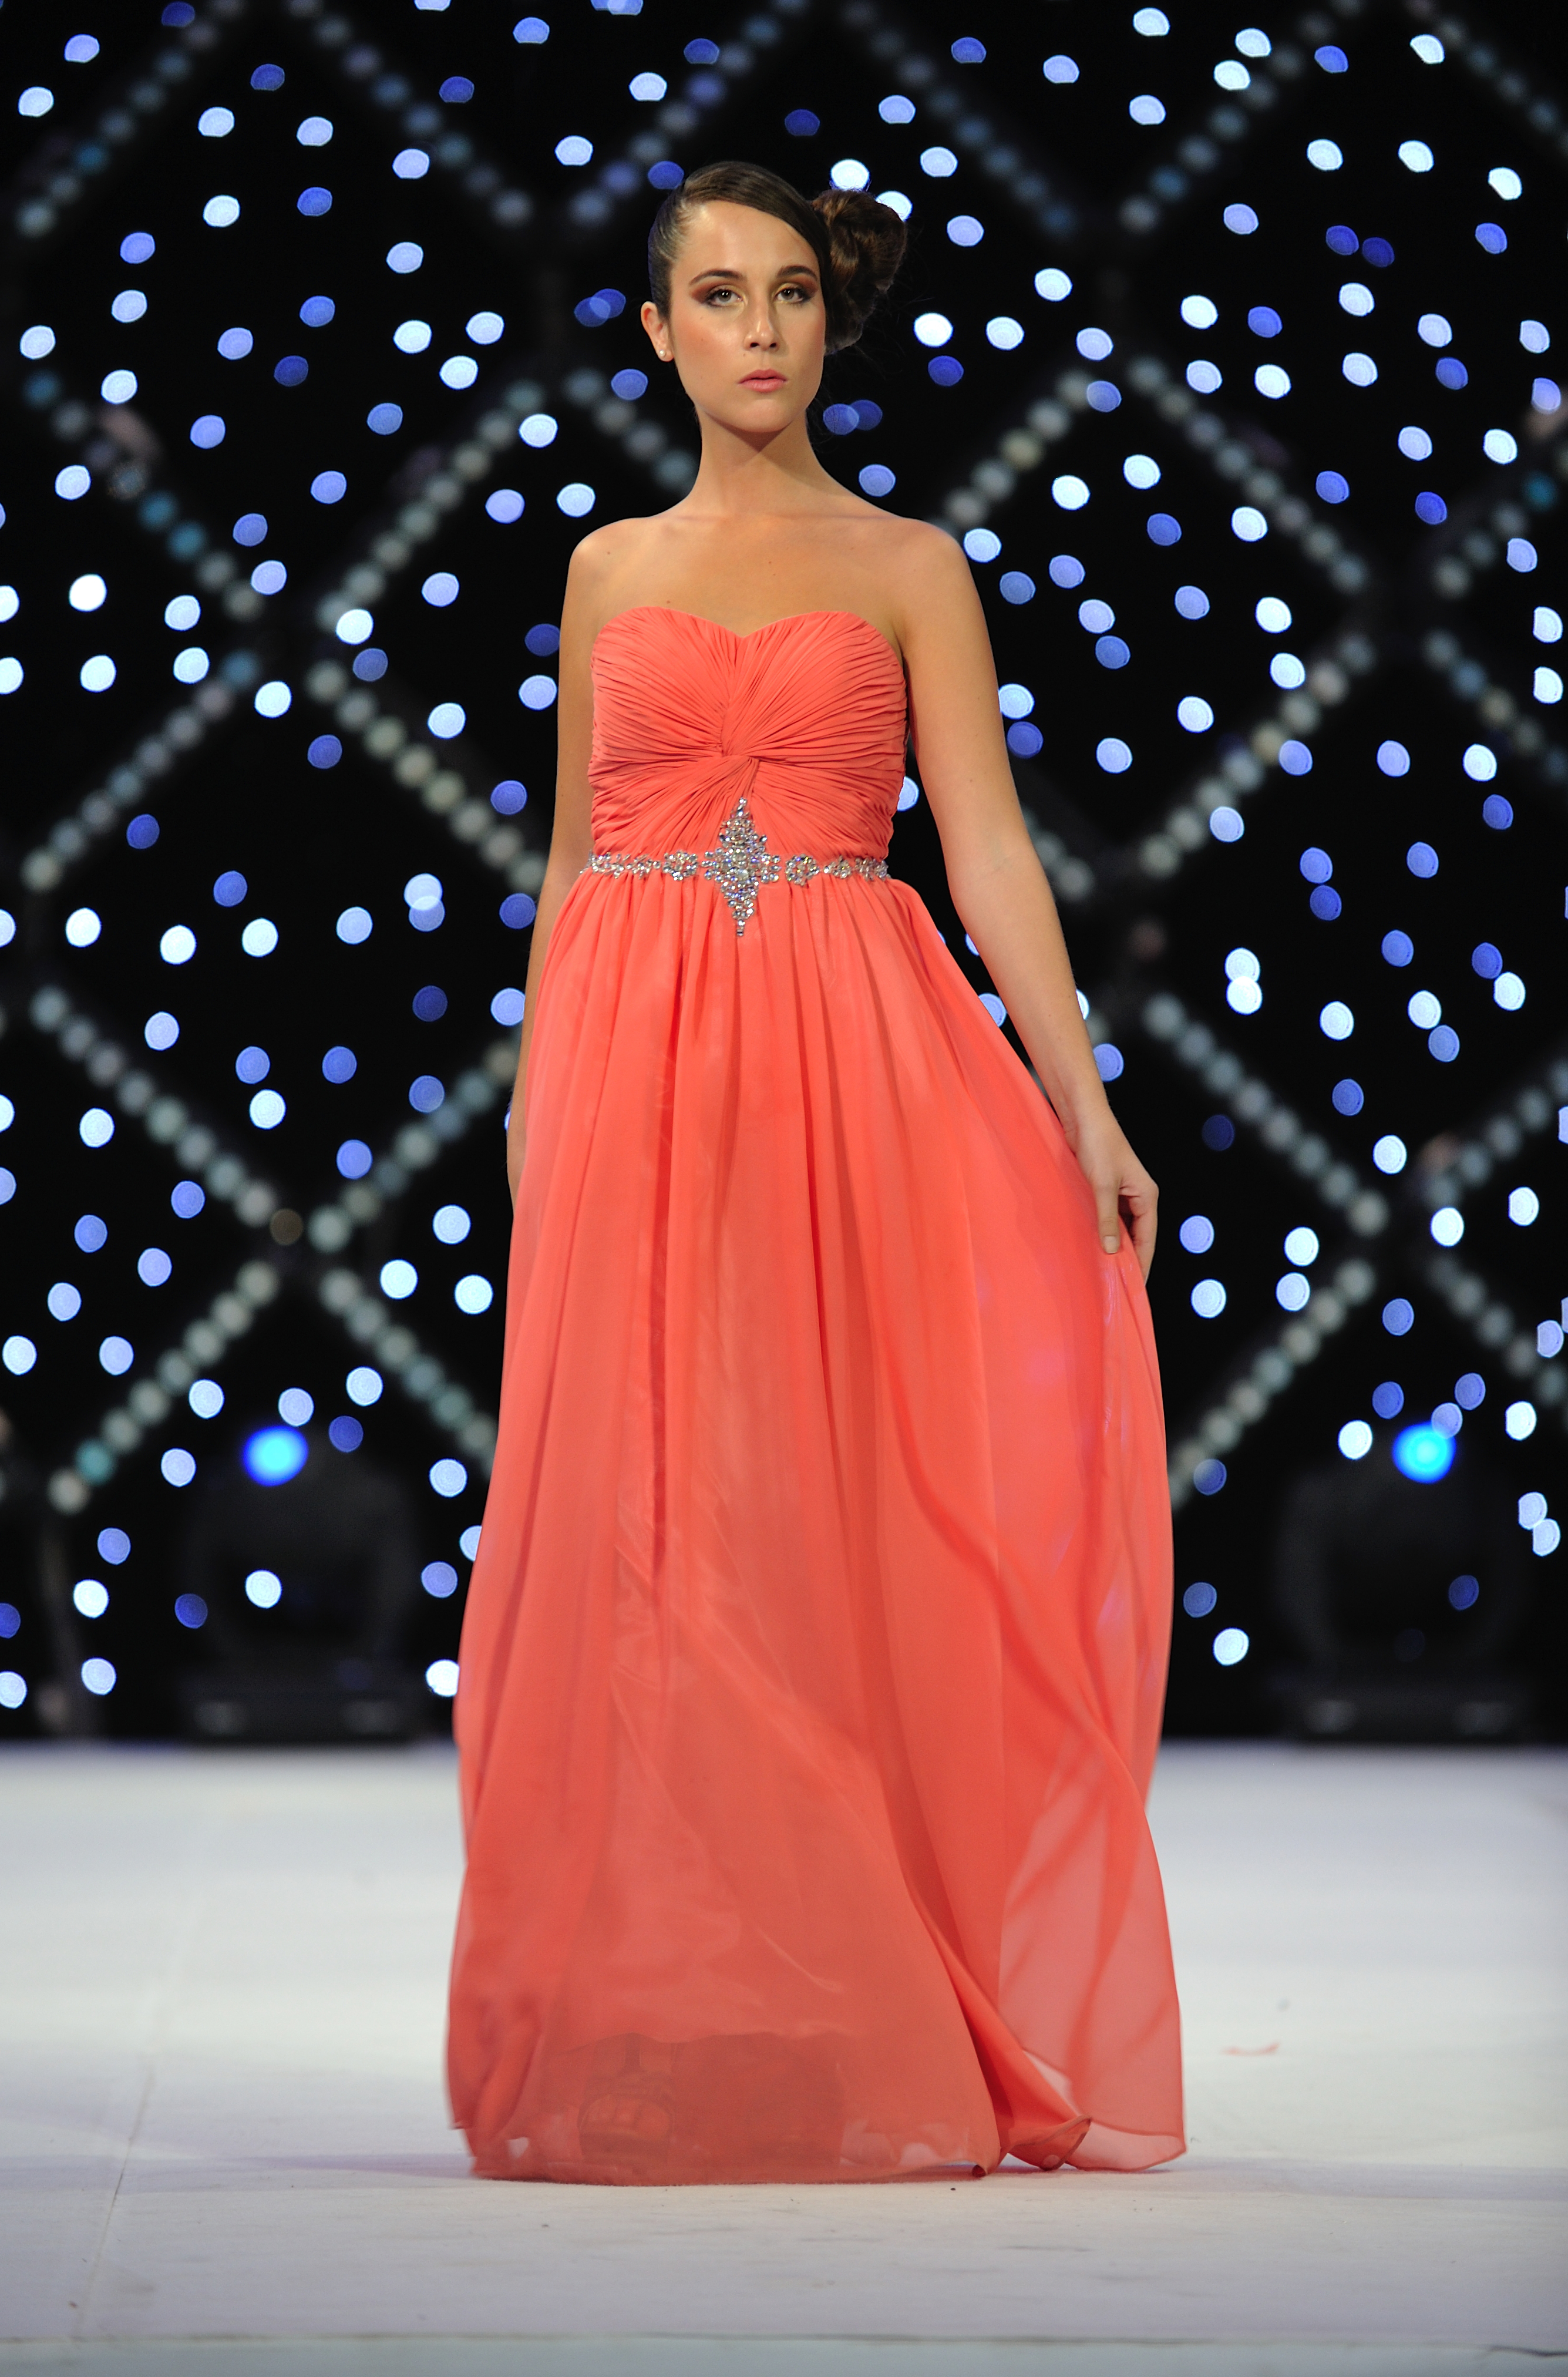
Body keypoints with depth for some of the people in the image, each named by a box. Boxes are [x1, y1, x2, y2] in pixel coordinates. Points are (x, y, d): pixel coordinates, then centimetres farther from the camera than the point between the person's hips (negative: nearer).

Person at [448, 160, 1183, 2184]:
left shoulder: (907, 566, 7)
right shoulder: (611, 570, 13)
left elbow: (988, 841, 1)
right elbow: (573, 856, 15)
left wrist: (1085, 1103, -8)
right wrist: (535, 1099, 9)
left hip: (855, 1051, -2)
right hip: (635, 1050, 2)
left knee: (842, 1518, -3)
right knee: (638, 1526, -2)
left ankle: (876, 2033, 4)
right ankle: (659, 2032, 6)